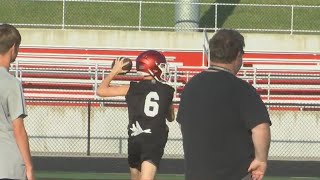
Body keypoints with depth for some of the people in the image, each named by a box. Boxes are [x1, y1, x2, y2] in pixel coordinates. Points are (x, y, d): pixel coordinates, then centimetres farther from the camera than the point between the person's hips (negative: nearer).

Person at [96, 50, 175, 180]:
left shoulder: (132, 89, 1)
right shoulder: (167, 91, 4)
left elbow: (101, 91, 5)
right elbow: (171, 118, 21)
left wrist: (114, 71, 15)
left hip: (136, 140, 2)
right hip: (156, 142, -1)